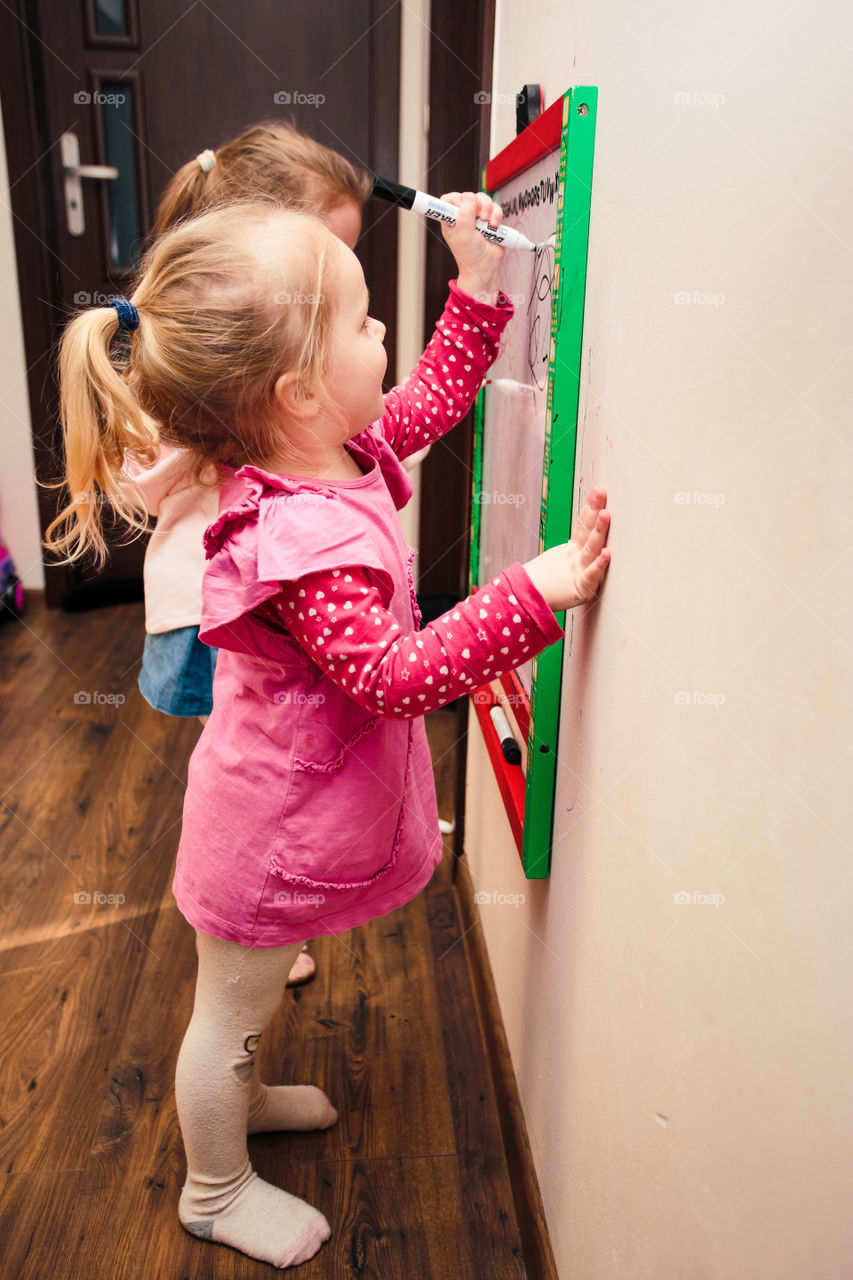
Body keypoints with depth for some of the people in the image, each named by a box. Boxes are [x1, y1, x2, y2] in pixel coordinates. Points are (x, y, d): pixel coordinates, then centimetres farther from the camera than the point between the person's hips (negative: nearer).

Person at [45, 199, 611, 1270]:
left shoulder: (330, 453, -6)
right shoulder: (306, 539, -35)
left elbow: (424, 408, 11)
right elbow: (397, 677, -34)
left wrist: (480, 290, 9)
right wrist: (533, 591, -36)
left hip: (284, 808, 9)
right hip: (270, 830, -9)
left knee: (243, 998, 32)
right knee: (232, 1005, 17)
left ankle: (240, 1095, 59)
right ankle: (216, 1191, 42)